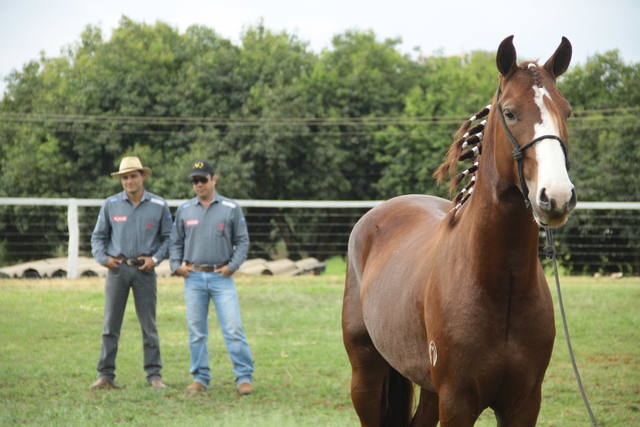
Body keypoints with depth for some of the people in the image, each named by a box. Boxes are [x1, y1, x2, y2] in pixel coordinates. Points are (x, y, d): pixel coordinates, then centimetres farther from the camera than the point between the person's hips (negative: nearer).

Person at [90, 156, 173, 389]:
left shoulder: (159, 205, 3)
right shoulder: (110, 204, 5)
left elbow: (167, 237, 8)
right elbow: (98, 236, 12)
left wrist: (155, 258, -6)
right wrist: (103, 257, -3)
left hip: (144, 270, -1)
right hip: (117, 268, 1)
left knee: (149, 325, 2)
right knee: (111, 324, 0)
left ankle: (154, 375, 7)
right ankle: (105, 375, 3)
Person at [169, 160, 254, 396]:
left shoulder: (231, 208, 5)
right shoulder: (184, 210, 11)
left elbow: (242, 241, 6)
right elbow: (175, 242, 17)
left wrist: (232, 266, -6)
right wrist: (176, 265, 2)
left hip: (221, 277, -3)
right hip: (193, 278, 3)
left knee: (233, 328, -9)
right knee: (196, 331, 4)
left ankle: (244, 377, -6)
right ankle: (200, 377, 12)